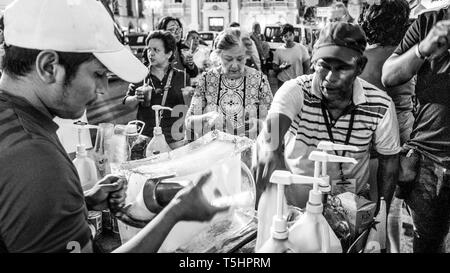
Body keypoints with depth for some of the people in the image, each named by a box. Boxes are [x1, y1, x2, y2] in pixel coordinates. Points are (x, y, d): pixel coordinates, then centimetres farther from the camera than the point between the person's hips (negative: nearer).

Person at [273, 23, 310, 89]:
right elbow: (274, 68, 4)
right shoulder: (278, 51, 0)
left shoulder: (302, 48, 2)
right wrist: (281, 67, -18)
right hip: (283, 83, 0)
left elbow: (307, 66, 8)